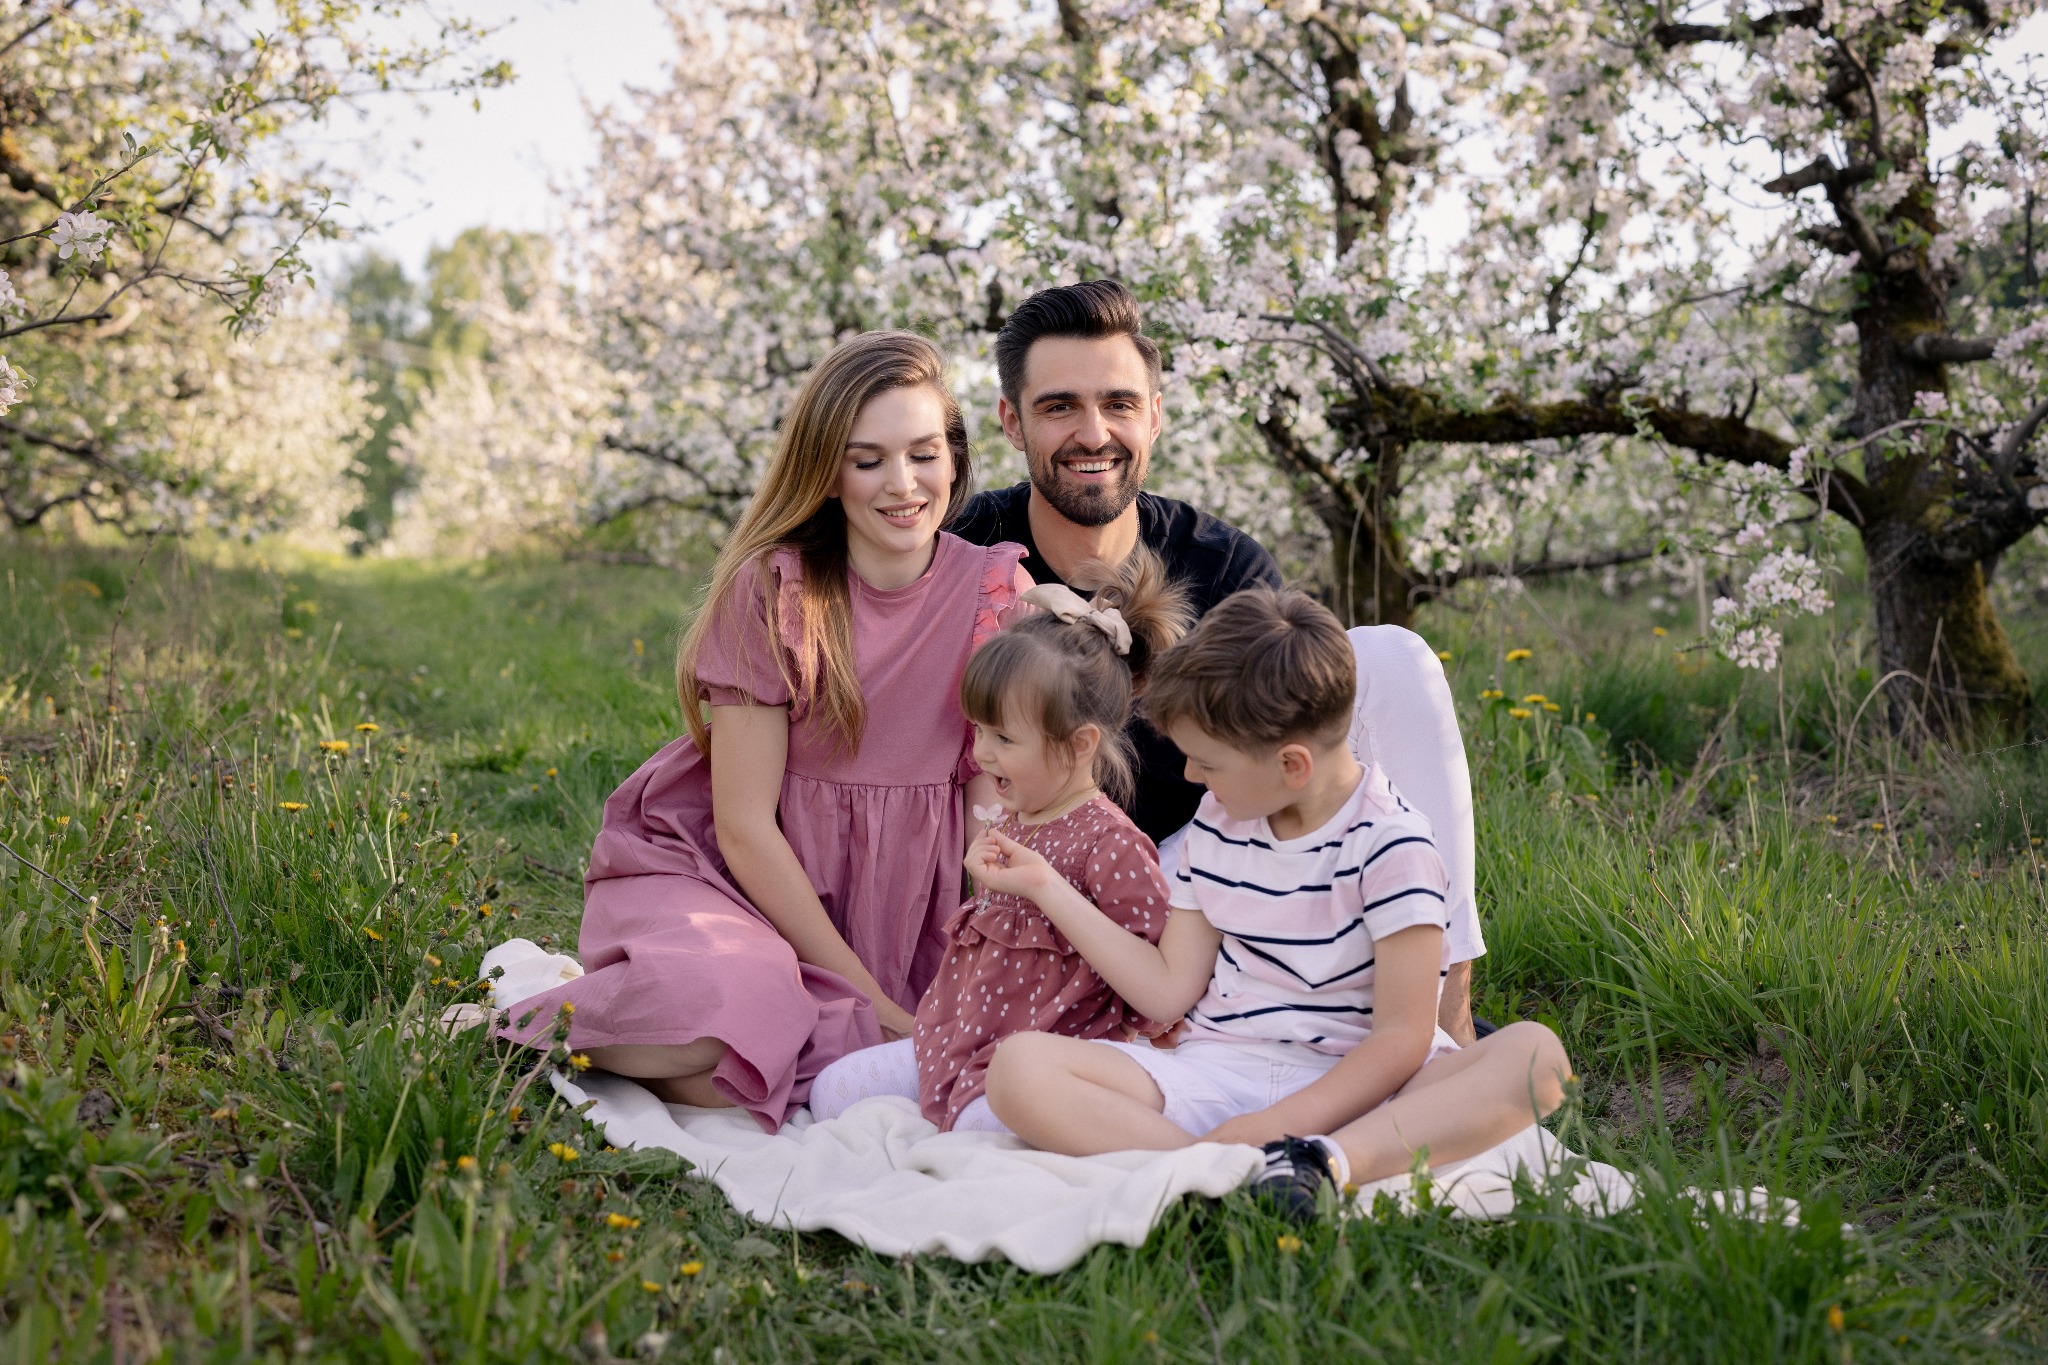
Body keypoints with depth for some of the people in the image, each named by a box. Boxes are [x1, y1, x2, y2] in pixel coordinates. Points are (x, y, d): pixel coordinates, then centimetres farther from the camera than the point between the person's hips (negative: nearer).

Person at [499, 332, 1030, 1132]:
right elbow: (745, 822, -13)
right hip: (745, 875, -3)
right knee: (713, 1006, -35)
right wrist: (872, 1001, -15)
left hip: (901, 896, 4)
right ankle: (555, 1023, -3)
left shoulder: (997, 592, -2)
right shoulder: (772, 588, -10)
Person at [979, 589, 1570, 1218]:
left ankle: (1320, 1162, -45)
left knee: (1537, 1055, -32)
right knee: (1018, 1066, -22)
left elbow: (1402, 1034, -13)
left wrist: (1279, 1124, -22)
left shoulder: (1389, 842, -8)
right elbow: (1168, 989, 11)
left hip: (1351, 1089, -4)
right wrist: (1045, 886, 9)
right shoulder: (1218, 824, 10)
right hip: (1218, 1069, 4)